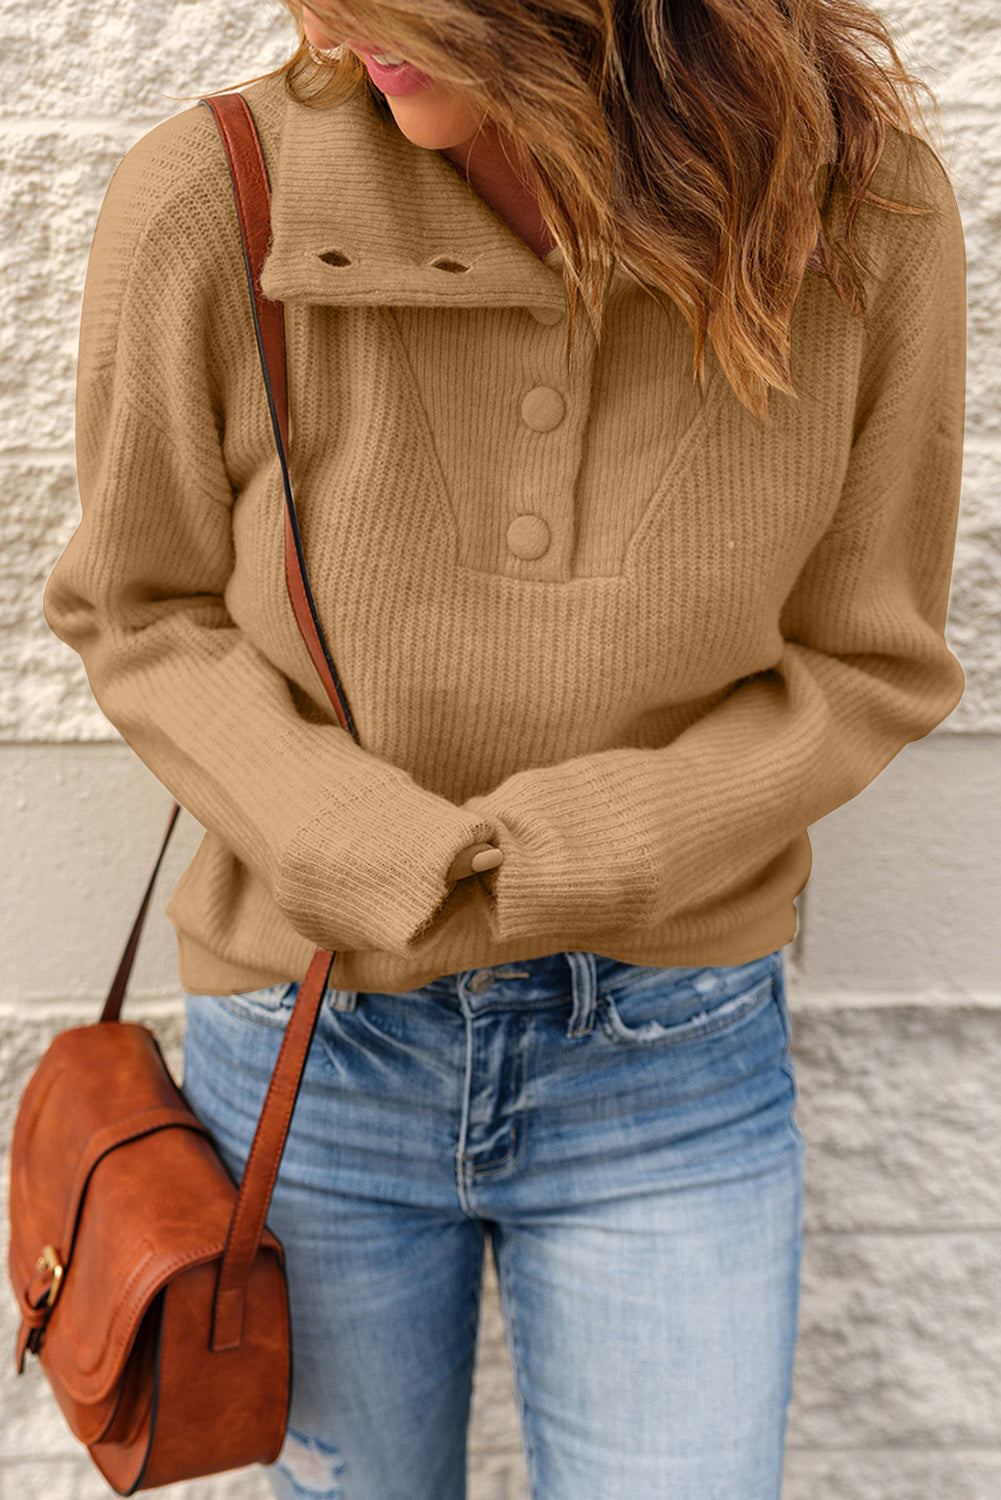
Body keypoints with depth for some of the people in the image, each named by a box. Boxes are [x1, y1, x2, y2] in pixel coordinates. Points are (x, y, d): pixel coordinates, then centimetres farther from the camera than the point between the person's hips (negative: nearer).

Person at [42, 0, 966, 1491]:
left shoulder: (869, 217, -16)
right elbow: (145, 613, -4)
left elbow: (864, 663, -6)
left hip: (670, 1069, 0)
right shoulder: (209, 205, -18)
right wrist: (355, 845, -20)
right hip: (308, 1047, 1)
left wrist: (570, 863, -19)